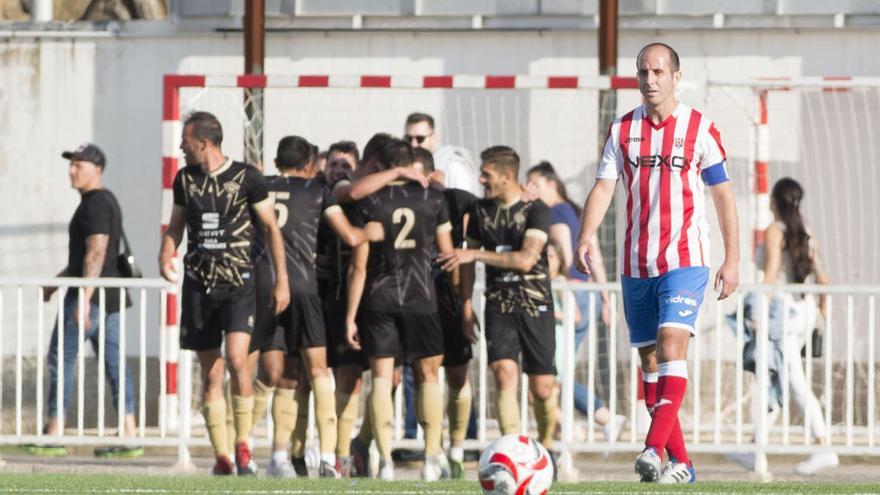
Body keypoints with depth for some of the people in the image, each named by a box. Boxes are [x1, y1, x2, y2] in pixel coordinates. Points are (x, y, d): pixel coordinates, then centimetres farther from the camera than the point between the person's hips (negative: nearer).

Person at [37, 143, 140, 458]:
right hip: (110, 298, 10)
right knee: (114, 363, 5)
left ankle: (54, 433, -5)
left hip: (90, 295, -10)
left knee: (61, 358, -5)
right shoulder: (107, 201, 20)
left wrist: (83, 299, -25)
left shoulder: (95, 204, -12)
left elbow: (96, 253, -21)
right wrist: (56, 283, 29)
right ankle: (129, 436, 0)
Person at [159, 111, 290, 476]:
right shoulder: (185, 179, 8)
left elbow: (271, 227, 1)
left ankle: (243, 447, -11)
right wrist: (165, 256, -1)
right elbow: (176, 226, 20)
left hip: (238, 283, -4)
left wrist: (281, 280, -3)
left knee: (236, 357, -21)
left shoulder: (246, 177, -4)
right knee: (210, 373, 3)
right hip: (199, 284, 4)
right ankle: (221, 456, 9)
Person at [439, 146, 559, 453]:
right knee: (505, 375, -17)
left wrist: (475, 254, -19)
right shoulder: (481, 210, 7)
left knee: (543, 389, 1)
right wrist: (466, 305, 11)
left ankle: (545, 447, 26)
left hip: (535, 306, -2)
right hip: (499, 306, 2)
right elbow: (467, 259, 18)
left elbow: (526, 260, -19)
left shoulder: (536, 210, -8)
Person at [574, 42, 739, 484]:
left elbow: (722, 196, 3)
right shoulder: (622, 131, 8)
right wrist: (585, 238, -17)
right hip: (636, 265, 4)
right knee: (649, 360, 5)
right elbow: (603, 187, 0)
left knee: (671, 345, -21)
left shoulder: (700, 129, 0)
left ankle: (655, 447, -30)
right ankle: (680, 463, 12)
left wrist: (732, 260, 0)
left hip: (684, 261, -4)